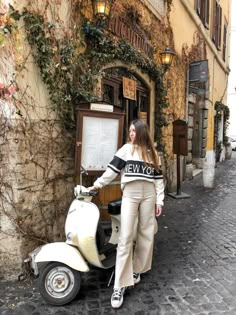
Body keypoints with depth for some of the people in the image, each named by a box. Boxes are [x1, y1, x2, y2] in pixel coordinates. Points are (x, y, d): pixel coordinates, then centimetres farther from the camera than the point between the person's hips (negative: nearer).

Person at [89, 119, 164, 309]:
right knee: (125, 238, -8)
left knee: (146, 234, 8)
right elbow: (112, 169, 2)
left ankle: (136, 269, 29)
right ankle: (120, 286, -4)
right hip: (130, 195, -3)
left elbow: (158, 178, 9)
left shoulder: (152, 153, 12)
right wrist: (97, 184, -4)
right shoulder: (126, 149, 6)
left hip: (149, 195, 3)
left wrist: (159, 201, 4)